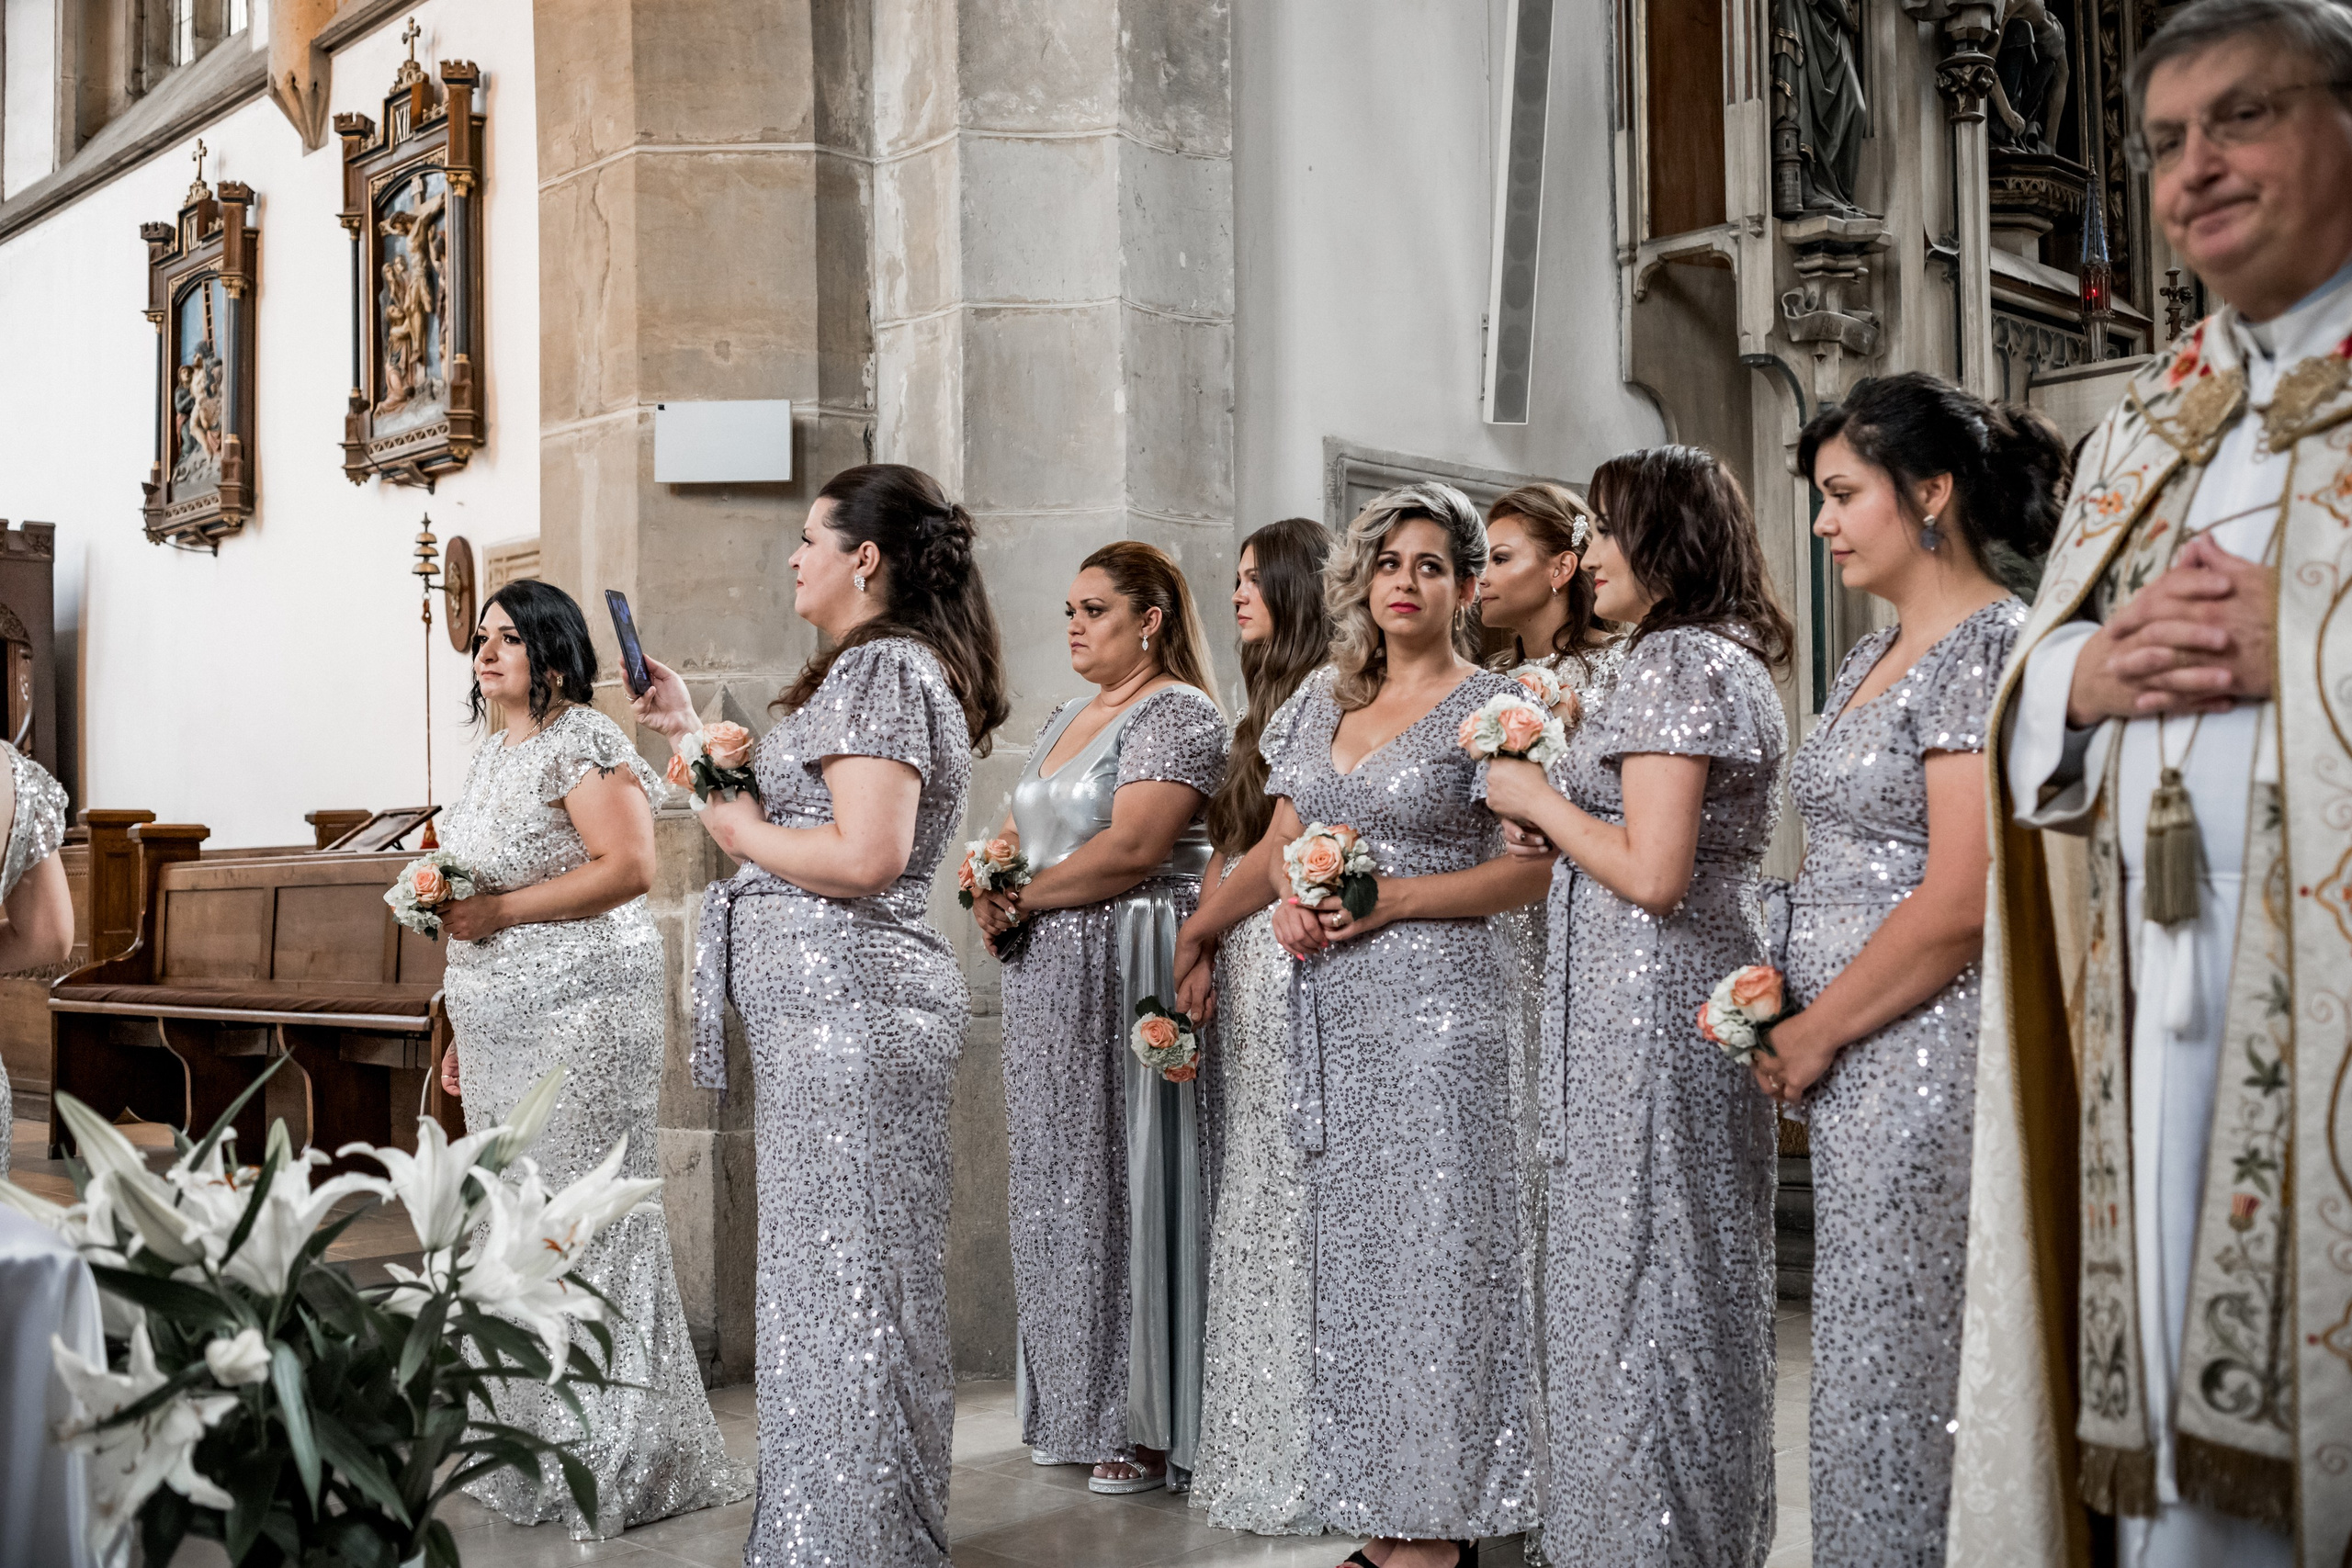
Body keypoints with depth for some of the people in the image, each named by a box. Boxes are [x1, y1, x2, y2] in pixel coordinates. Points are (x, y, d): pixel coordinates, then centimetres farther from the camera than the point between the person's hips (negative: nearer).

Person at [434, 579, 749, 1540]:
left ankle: (620, 1459, 2)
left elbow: (630, 866, -21)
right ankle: (534, 1451, 21)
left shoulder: (583, 745, -9)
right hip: (500, 1025, 9)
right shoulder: (495, 752, 18)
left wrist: (499, 908, -18)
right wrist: (462, 1028, 22)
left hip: (581, 1016, -9)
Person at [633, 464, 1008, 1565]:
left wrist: (732, 823, -10)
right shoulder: (871, 669, 20)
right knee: (824, 1274, 15)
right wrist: (696, 743, 20)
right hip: (827, 1007, 11)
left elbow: (864, 855, -23)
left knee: (848, 1280, -3)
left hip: (849, 1002, -11)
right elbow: (791, 818, 19)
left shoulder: (884, 668, -12)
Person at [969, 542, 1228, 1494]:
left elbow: (1132, 848, -20)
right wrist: (992, 891, -1)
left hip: (1131, 972, -9)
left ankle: (1151, 1425, 5)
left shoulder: (1177, 713, -9)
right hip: (1049, 979, 9)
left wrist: (1026, 897, -12)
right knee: (1061, 1183, 11)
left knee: (1128, 1182, -4)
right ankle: (1077, 1410, 21)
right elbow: (1018, 830, 20)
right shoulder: (1068, 717, 18)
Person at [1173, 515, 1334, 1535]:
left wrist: (1197, 934, -3)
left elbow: (1281, 851, -15)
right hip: (1244, 965, 9)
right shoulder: (1274, 700, 19)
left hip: (1293, 959, -9)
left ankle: (1295, 1462, 6)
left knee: (1282, 1200, -4)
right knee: (1254, 1201, 11)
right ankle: (1256, 1447, 20)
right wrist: (1206, 953, 2)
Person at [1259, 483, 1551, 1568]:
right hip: (1329, 1005, 6)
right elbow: (1282, 836, 20)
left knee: (1429, 1242, -4)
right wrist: (1289, 896, -1)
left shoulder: (1488, 705, -2)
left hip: (1433, 999, -6)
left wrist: (1395, 897, -15)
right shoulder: (1323, 696, 15)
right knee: (1346, 1241, 8)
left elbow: (1533, 867, -8)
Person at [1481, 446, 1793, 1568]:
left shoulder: (1674, 663, -15)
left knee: (1639, 1283, -1)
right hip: (1704, 995, 10)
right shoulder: (1727, 657, 17)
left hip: (1651, 1005, -10)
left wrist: (1539, 799, -9)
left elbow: (1651, 876, -22)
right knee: (1695, 1291, 16)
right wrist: (1564, 828, 12)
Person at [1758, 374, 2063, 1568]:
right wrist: (1796, 1024, 6)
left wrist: (1814, 1032, -11)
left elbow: (1960, 902, -19)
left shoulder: (1986, 647, -12)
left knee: (1895, 1371, -2)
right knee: (1866, 1361, 13)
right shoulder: (1877, 653, 16)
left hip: (1926, 1053, -9)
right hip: (1856, 1065, 9)